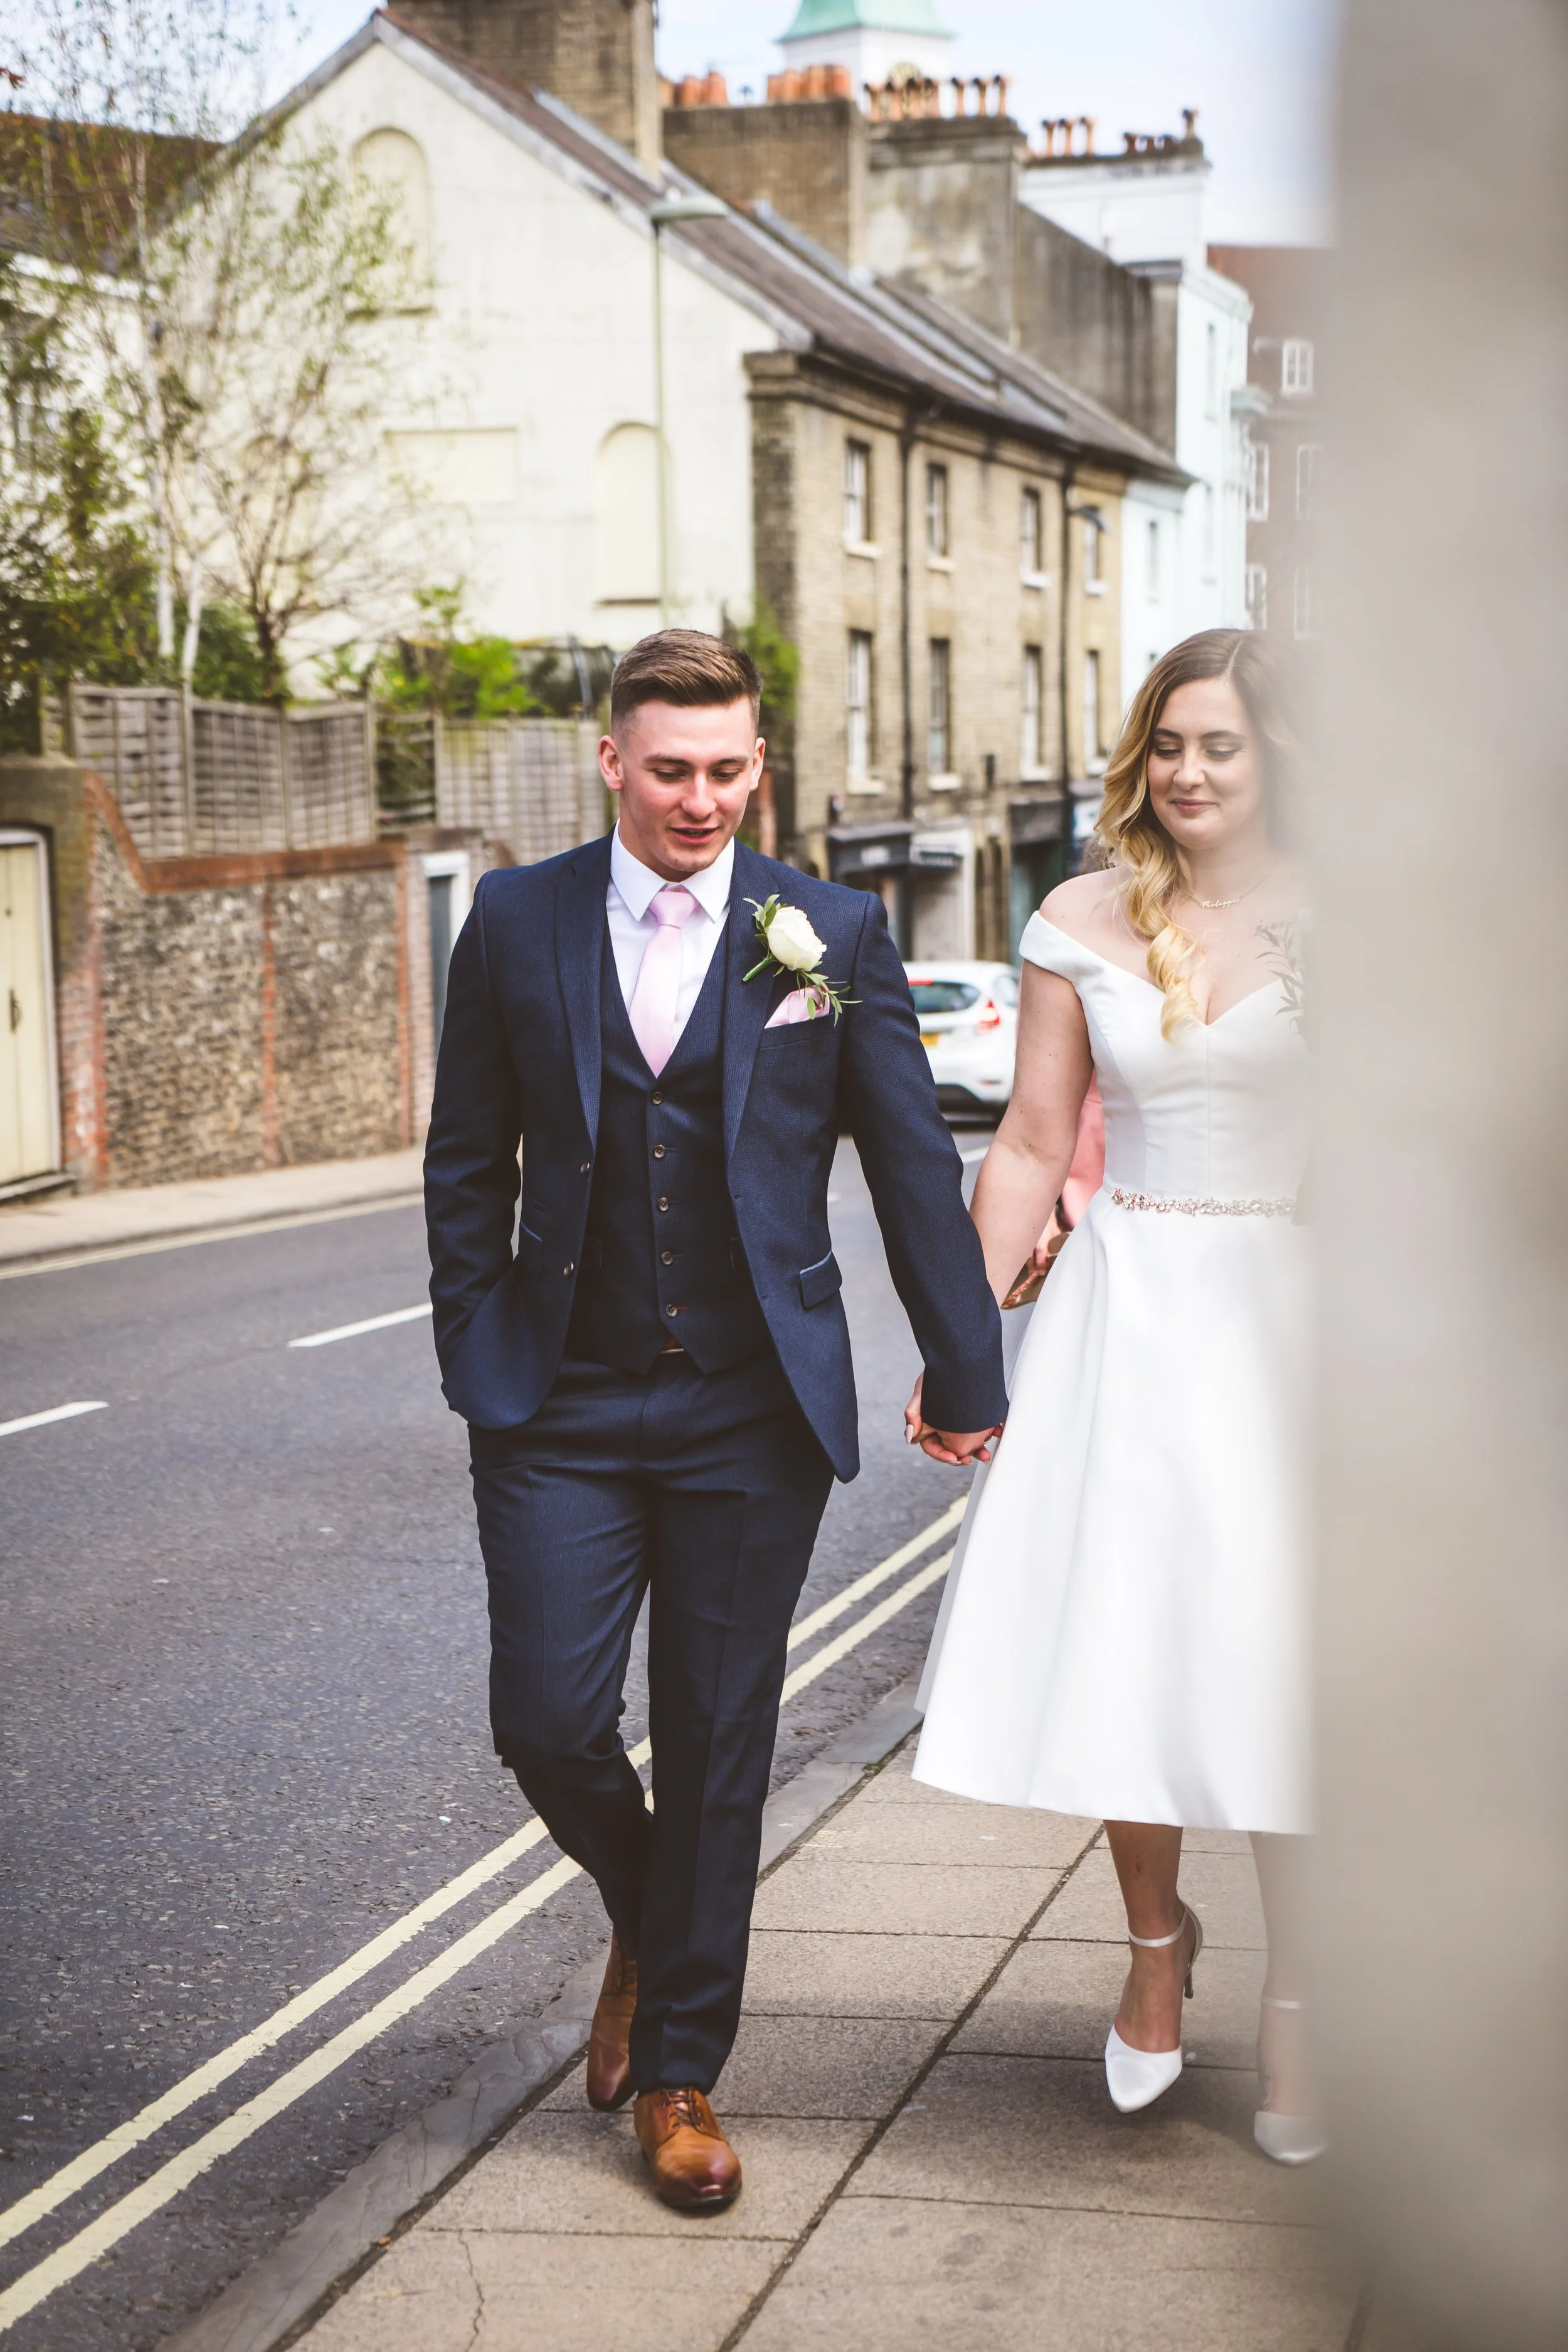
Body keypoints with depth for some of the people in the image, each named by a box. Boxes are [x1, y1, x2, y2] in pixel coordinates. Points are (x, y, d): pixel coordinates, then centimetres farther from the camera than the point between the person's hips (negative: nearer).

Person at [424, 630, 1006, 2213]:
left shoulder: (832, 933, 0)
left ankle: (680, 2072, 22)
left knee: (717, 1748, 6)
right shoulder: (517, 923, 2)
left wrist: (964, 1373, 4)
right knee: (547, 1721, -3)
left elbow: (912, 1163, 4)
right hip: (561, 1410, 1)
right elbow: (467, 1163, 8)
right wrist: (475, 1358, 4)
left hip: (753, 1413, 0)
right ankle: (643, 1920, 31)